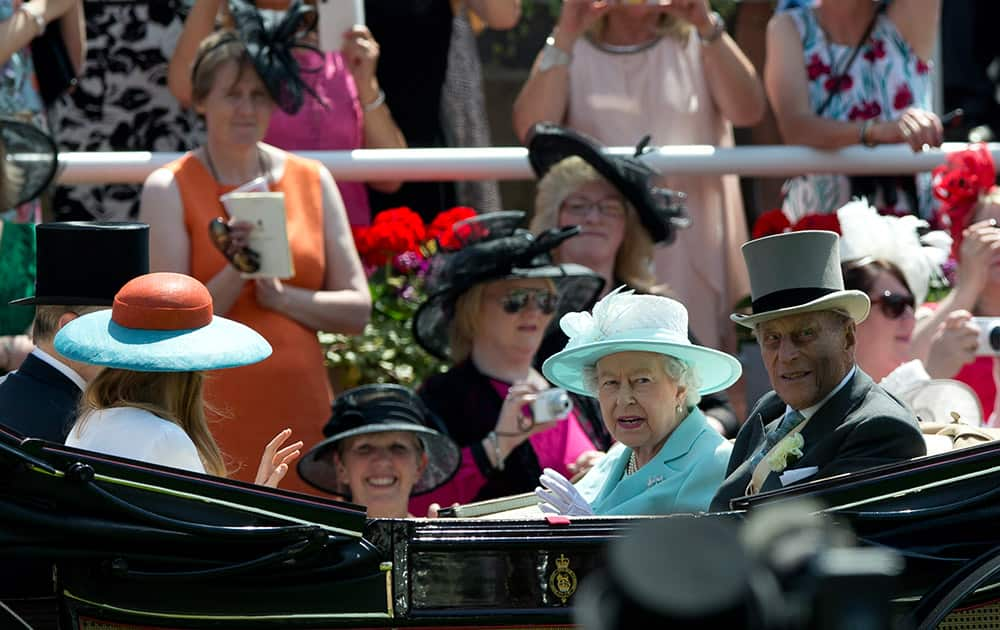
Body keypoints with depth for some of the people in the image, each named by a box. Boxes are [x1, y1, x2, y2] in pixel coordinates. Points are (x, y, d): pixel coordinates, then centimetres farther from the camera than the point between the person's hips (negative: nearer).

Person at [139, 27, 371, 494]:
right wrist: (236, 270, -20)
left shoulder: (312, 180, 11)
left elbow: (357, 310, 7)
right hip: (215, 416, -3)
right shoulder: (170, 188, 1)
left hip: (302, 412, 3)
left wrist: (279, 296, -8)